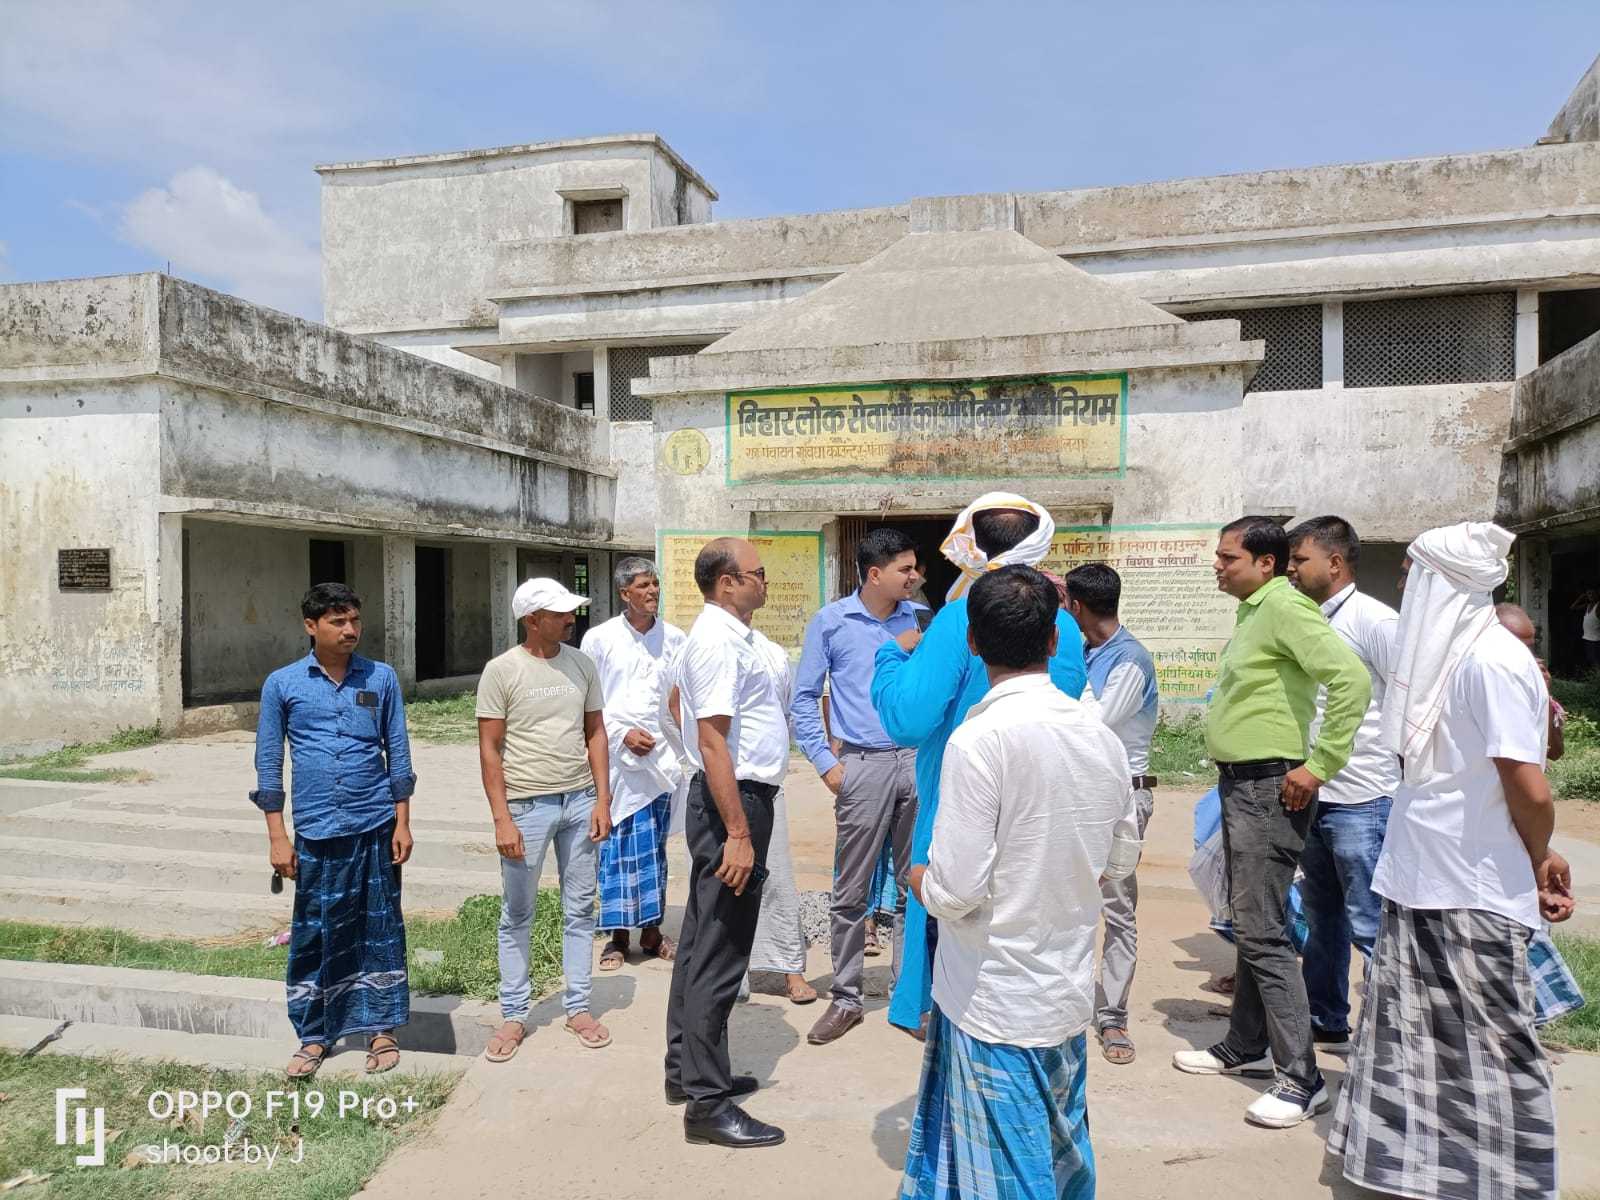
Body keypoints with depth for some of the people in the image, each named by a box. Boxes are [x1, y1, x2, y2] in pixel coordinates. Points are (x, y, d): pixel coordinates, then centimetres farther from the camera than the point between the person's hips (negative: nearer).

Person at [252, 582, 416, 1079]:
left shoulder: (381, 678, 1)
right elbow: (268, 762, 4)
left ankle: (382, 1029, 22)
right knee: (314, 932, 8)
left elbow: (398, 752, 6)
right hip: (316, 831, 0)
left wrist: (402, 821, 3)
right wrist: (277, 835, 1)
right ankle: (313, 1037, 24)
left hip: (375, 827, 0)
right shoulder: (281, 684, 0)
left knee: (379, 927, 8)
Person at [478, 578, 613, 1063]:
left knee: (580, 910, 11)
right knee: (517, 915, 9)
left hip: (580, 802, 4)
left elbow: (595, 733, 8)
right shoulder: (502, 671, -8)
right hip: (526, 804, -3)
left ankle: (578, 1008, 25)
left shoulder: (582, 665, 4)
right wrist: (501, 818, -11)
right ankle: (514, 1015, 24)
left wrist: (602, 799, 1)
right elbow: (489, 749, -7)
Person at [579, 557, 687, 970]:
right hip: (615, 760, -2)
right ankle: (618, 937, 13)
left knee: (653, 847, 10)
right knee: (615, 847, 1)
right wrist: (623, 735, -10)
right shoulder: (599, 639, -2)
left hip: (660, 758, 2)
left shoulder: (673, 638, 4)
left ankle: (651, 931, 22)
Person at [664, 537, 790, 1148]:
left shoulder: (728, 634, 13)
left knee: (702, 939, 17)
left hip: (736, 799, 11)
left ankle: (687, 1069, 31)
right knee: (720, 951, -4)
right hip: (733, 802, -11)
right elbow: (713, 741, -25)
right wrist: (738, 833, -26)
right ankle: (707, 1103, 5)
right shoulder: (719, 641, -19)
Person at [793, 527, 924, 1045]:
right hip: (862, 765, -2)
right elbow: (804, 699, 2)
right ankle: (846, 999, 19)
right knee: (850, 892, 4)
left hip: (918, 761, 3)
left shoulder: (922, 618, 6)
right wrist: (826, 763, -3)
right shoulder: (831, 622, -1)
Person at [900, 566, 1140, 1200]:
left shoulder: (980, 738, -22)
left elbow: (956, 891, -21)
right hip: (1068, 991, 6)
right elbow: (1121, 858, 9)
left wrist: (917, 880, -1)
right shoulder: (1100, 736, -3)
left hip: (994, 1001, -6)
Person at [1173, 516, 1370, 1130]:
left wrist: (1320, 765, -24)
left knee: (1262, 931, -8)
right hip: (1241, 783, 10)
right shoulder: (1253, 612, 15)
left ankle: (1301, 1079, 2)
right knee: (1248, 924, 18)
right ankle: (1244, 1048, 30)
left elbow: (1351, 677, -27)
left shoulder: (1284, 607, -15)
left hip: (1269, 787, -10)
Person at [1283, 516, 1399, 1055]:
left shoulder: (1374, 620, -11)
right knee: (1322, 918, 18)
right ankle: (1325, 1023, 32)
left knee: (1370, 927, -3)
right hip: (1313, 796, 8)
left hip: (1361, 801, -8)